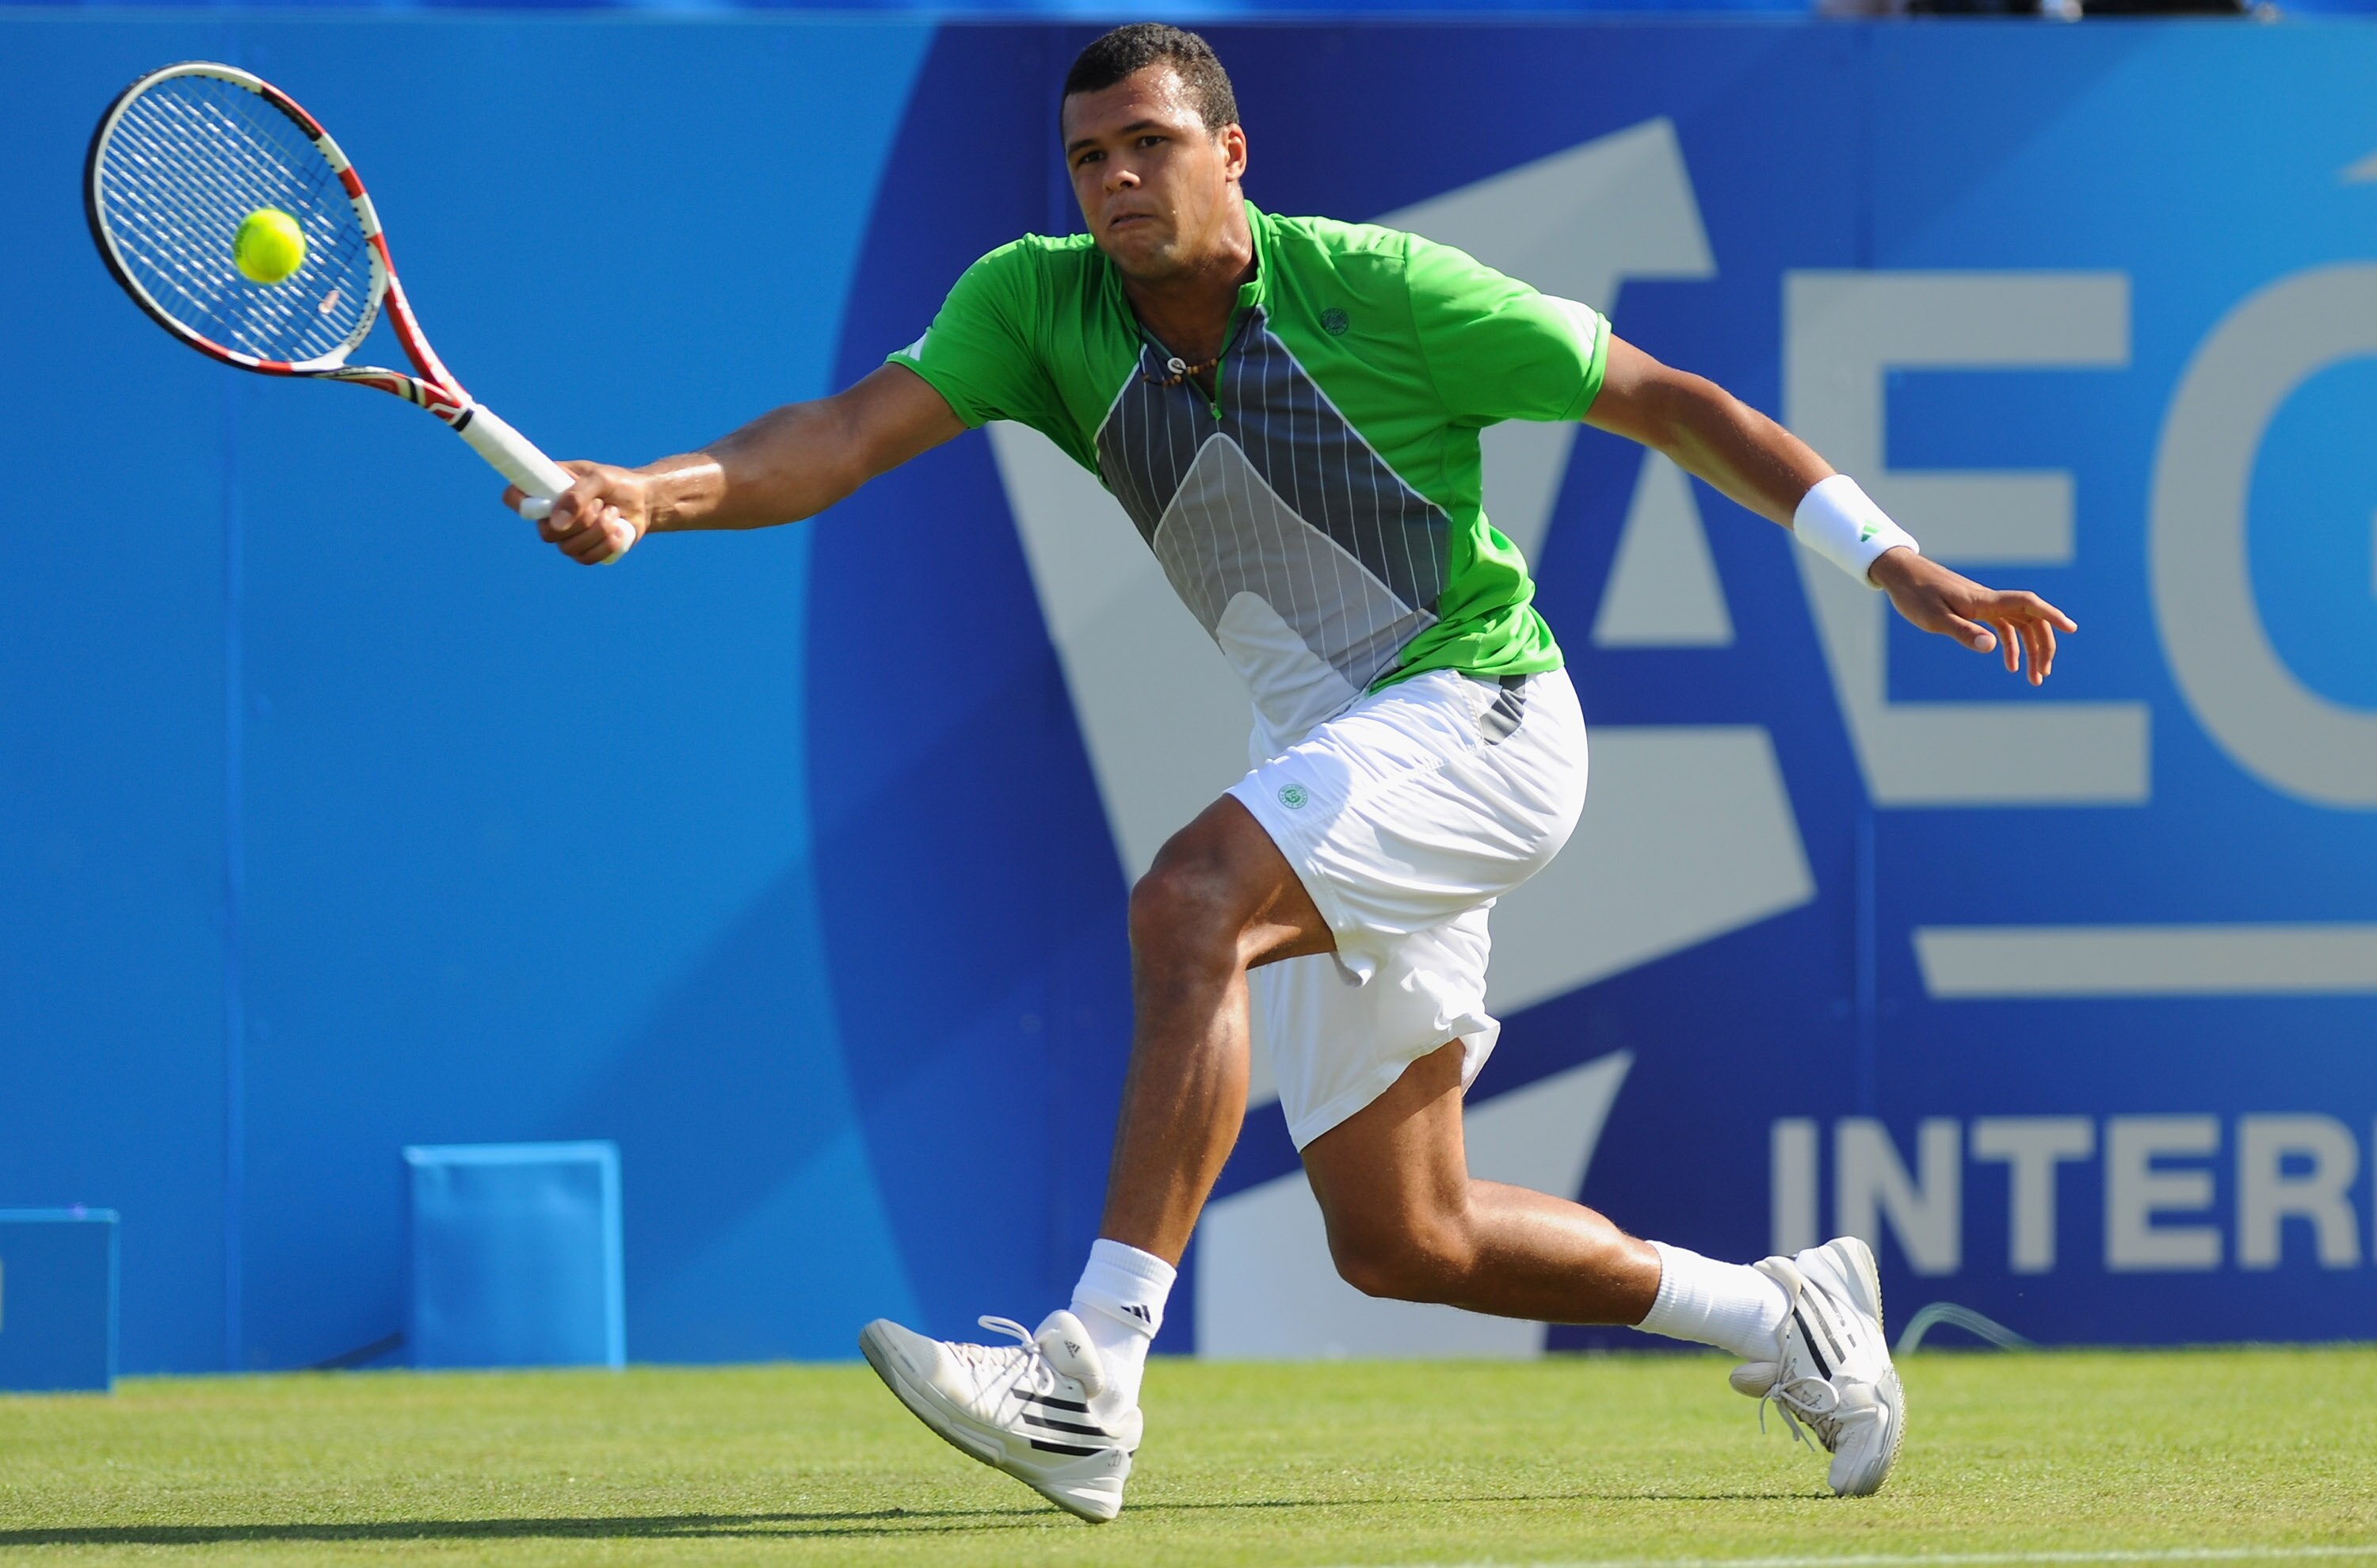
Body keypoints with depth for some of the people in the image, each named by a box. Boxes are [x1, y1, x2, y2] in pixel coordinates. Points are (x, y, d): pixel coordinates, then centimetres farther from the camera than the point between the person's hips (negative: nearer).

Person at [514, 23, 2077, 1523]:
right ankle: (1786, 1316, 30)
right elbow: (852, 432, -18)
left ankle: (1090, 1382, -39)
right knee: (1397, 1242, 9)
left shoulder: (1379, 290, -15)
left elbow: (1670, 402, -6)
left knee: (1188, 902, -33)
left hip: (1479, 716, -7)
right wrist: (652, 492, -37)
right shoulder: (1039, 306, -4)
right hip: (1325, 757, 7)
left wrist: (1898, 565, -7)